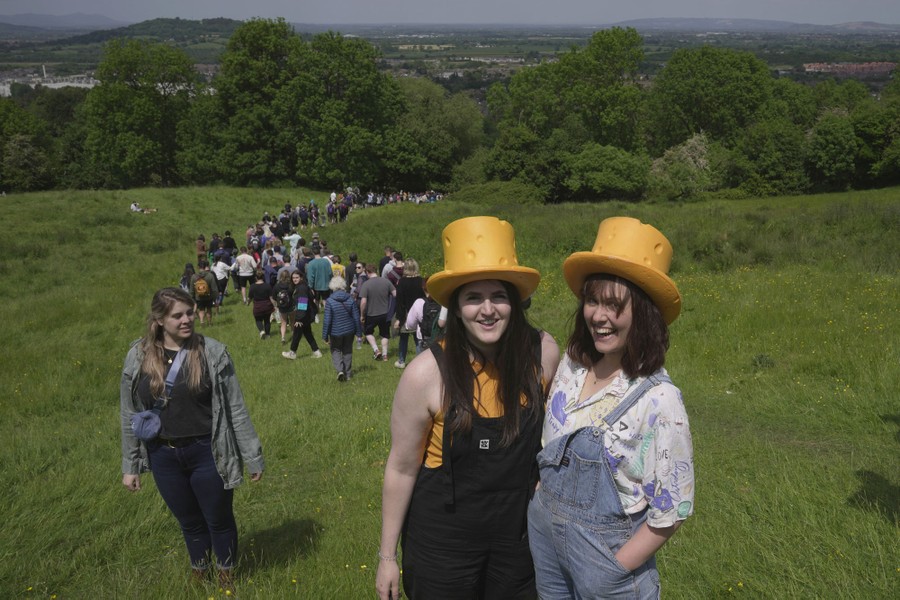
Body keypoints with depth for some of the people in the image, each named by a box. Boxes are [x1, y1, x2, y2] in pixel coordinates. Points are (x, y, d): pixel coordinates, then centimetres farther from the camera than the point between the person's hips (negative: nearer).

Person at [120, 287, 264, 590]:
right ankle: (198, 573, 46)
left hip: (207, 453, -2)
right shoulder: (138, 357, -5)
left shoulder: (212, 352, -12)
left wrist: (252, 457, -6)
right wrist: (130, 466, 7)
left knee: (219, 519, 14)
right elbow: (130, 415, 4)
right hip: (164, 457, 2)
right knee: (190, 521, 21)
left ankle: (226, 575, 40)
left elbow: (236, 409, -8)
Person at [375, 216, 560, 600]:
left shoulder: (543, 354, -15)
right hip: (441, 538, -2)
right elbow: (401, 469, -12)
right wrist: (387, 556, -5)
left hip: (518, 531, 3)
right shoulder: (426, 374, -22)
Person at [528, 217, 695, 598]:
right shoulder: (571, 365, -5)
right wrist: (543, 503, 6)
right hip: (542, 531, 6)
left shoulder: (658, 399, -22)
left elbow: (671, 510, -16)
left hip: (605, 549, -5)